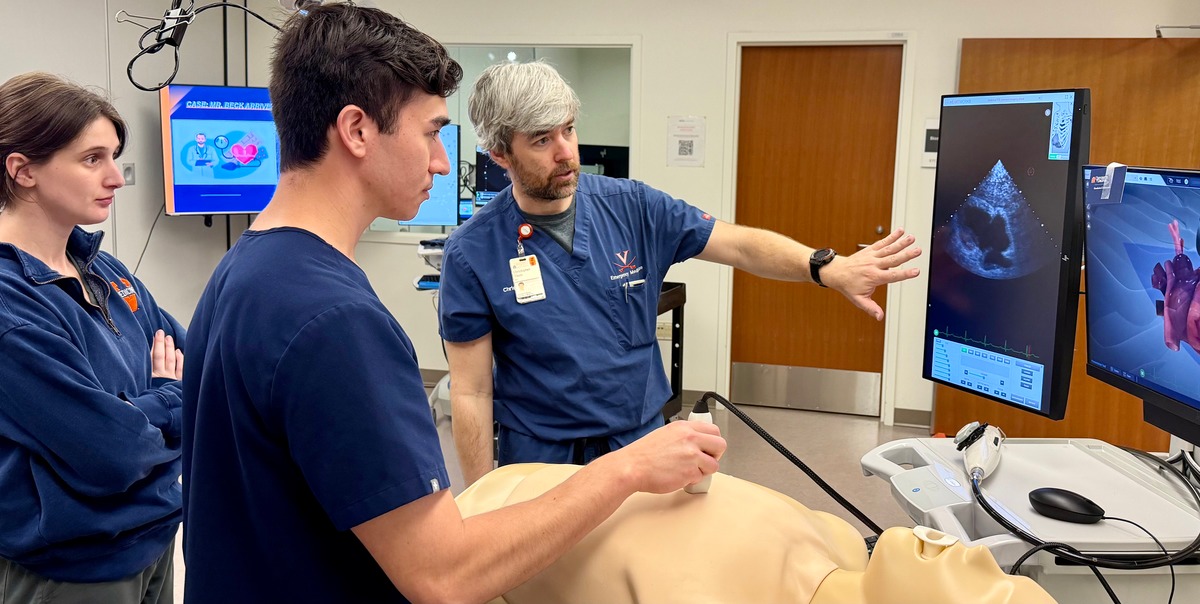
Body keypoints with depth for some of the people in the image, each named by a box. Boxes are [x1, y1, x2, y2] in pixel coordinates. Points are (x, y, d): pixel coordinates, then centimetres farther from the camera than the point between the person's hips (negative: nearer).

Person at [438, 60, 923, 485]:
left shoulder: (632, 207, -5)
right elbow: (471, 392, -10)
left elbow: (739, 245, -5)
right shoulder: (470, 255, -12)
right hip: (542, 458, -2)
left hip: (643, 438, 3)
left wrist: (829, 268, -22)